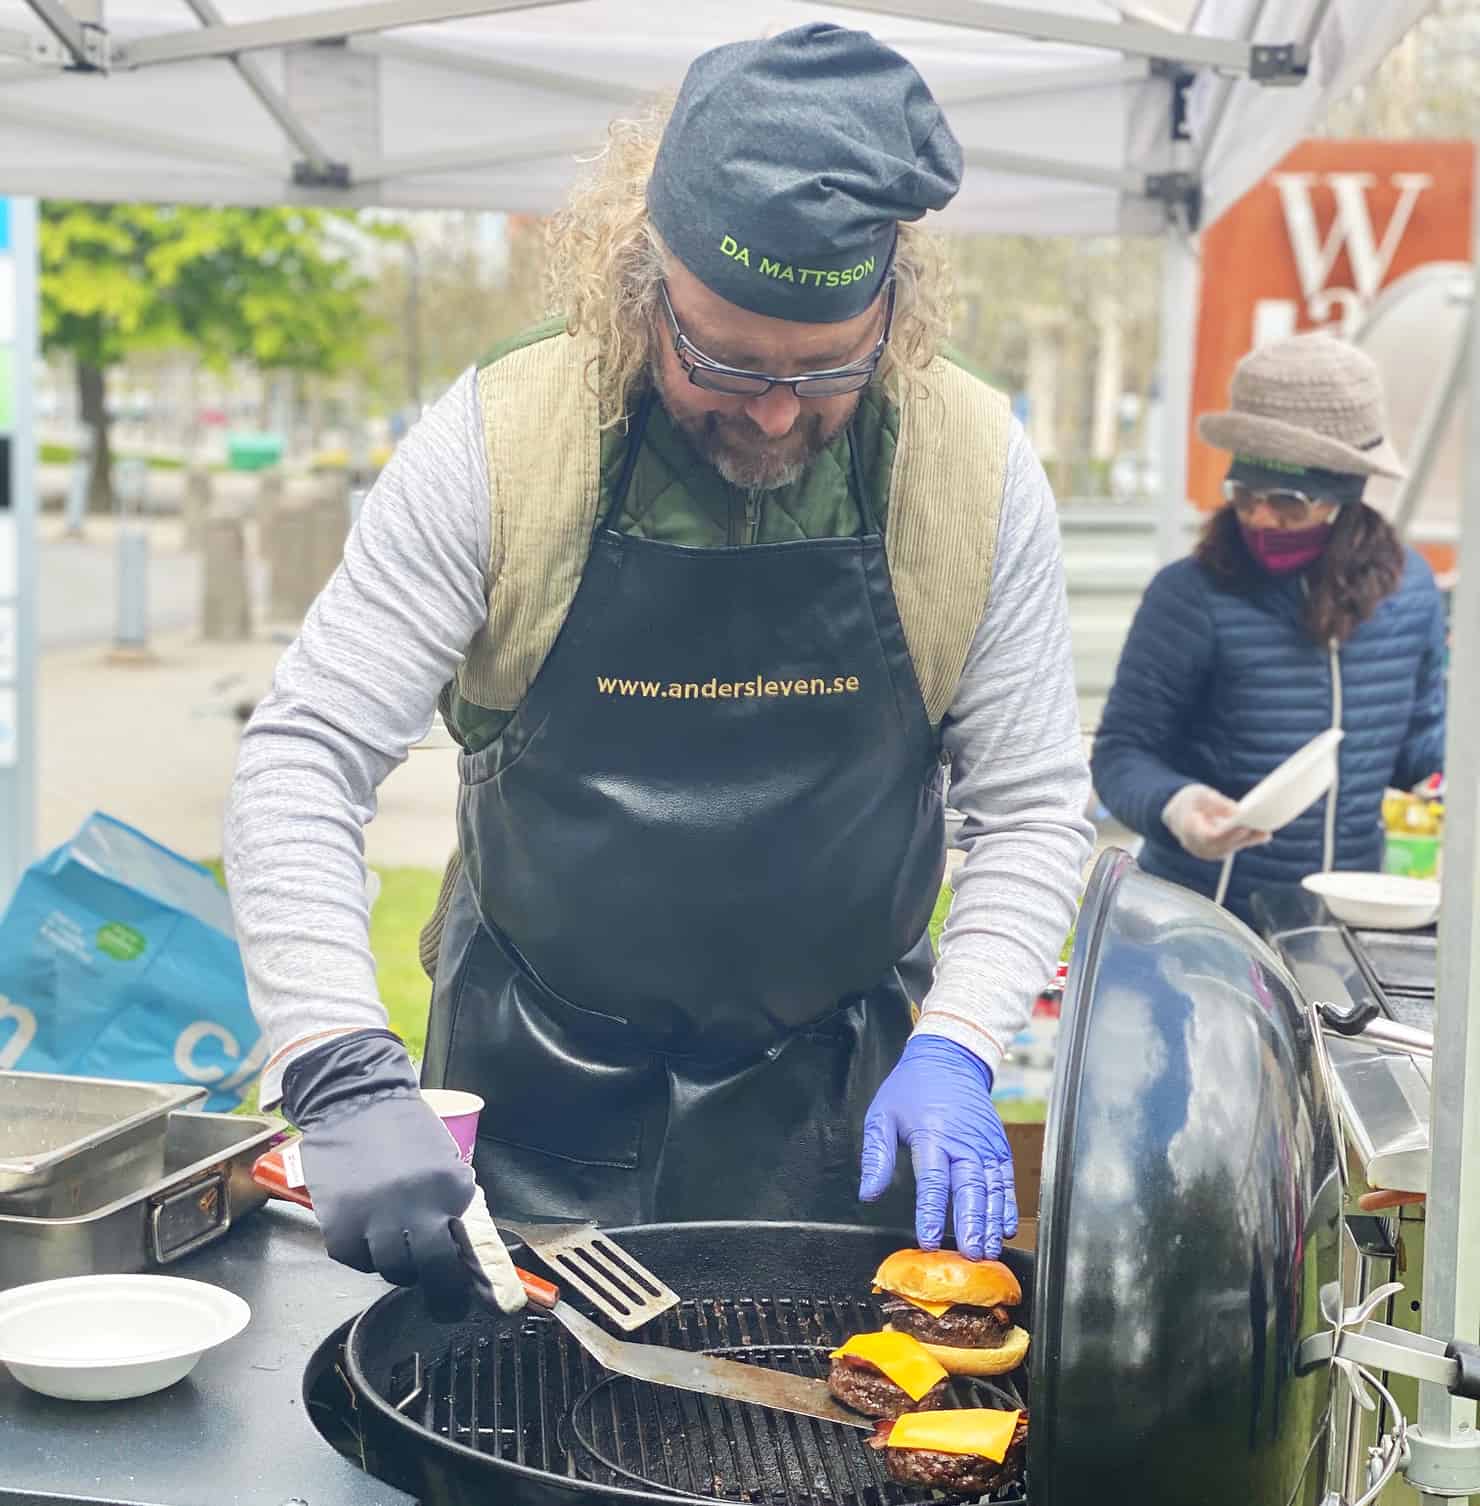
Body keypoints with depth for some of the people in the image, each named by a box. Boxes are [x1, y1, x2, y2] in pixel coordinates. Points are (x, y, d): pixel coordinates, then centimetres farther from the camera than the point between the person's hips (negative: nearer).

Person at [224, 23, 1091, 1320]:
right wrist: (344, 1077, -27)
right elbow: (305, 757, -15)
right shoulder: (498, 444, -16)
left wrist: (955, 1048, -16)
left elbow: (1032, 806, -3)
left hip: (835, 1109, 1)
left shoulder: (978, 467, -11)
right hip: (533, 1112, -1)